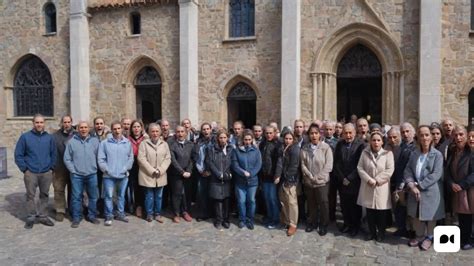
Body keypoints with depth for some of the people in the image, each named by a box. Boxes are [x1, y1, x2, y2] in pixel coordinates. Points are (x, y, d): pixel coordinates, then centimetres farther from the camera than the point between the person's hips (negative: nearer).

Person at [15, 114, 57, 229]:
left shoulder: (49, 137, 5)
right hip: (30, 173, -2)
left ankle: (43, 216, 21)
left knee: (44, 195, 10)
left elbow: (54, 154, 10)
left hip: (46, 173, 2)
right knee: (30, 195, 3)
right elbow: (18, 155, -1)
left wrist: (51, 167, 3)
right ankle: (31, 217, 15)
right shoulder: (25, 137, -2)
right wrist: (24, 169, -6)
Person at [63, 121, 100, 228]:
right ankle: (76, 218, 17)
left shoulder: (95, 141, 1)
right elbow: (67, 158, 1)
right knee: (76, 197, 5)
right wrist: (73, 170, -3)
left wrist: (95, 168, 1)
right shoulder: (72, 142, -1)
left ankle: (92, 216, 25)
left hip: (92, 174, 1)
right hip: (77, 175, -1)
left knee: (93, 197, 10)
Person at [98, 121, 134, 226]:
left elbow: (131, 158, 5)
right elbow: (101, 159, -4)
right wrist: (106, 170, -10)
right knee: (108, 196, 1)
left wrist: (126, 168, -6)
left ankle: (120, 214, 28)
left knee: (121, 195, 14)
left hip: (123, 175, 3)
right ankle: (109, 216, 15)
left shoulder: (127, 143, 2)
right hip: (109, 175, -2)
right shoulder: (105, 143, -4)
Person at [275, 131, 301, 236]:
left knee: (291, 202, -4)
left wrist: (288, 178, -13)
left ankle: (293, 224, 3)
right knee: (283, 201, 11)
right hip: (283, 179, 6)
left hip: (291, 179, -6)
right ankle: (286, 221, 24)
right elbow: (279, 163, 0)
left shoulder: (295, 149, -8)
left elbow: (294, 166, -13)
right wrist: (277, 176, -11)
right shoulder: (282, 149, 10)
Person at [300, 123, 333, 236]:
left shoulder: (326, 147, -7)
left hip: (322, 182, -3)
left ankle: (323, 225, 23)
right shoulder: (304, 148, 2)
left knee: (323, 204, 5)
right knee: (311, 204, 15)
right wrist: (311, 176, -12)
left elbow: (328, 166, -11)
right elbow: (303, 165, 0)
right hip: (308, 182, 3)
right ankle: (312, 222, 32)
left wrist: (318, 177, -14)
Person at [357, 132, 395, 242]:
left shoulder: (388, 153, -5)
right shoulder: (365, 152, 1)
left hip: (382, 188, -2)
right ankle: (372, 232, 28)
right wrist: (369, 180, -13)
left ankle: (381, 232, 26)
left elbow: (389, 170, -11)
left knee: (382, 212, 6)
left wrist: (377, 180, -15)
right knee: (369, 212, 11)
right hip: (368, 187, 2)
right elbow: (360, 168, -2)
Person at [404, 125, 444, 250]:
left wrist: (420, 185, -17)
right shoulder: (414, 154, 6)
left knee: (430, 215, 9)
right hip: (415, 190, 4)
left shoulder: (437, 154, -8)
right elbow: (408, 170, 1)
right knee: (416, 214, 13)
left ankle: (429, 237, 30)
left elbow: (436, 174, -16)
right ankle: (419, 235, 33)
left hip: (430, 191, -4)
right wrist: (412, 185, -15)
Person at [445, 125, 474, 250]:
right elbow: (447, 171, 10)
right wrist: (451, 184, -6)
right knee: (462, 217, 11)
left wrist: (462, 185, -15)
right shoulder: (452, 152, 9)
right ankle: (464, 239, 24)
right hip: (456, 191, 5)